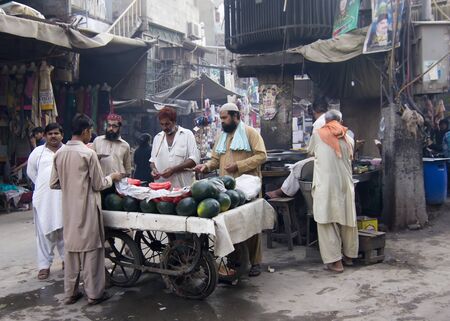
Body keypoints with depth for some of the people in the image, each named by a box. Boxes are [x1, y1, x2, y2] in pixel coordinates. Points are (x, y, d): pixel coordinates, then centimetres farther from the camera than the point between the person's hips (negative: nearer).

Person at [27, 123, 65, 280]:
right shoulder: (38, 152, 6)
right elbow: (31, 172, 14)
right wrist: (44, 186, 9)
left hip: (65, 198, 0)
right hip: (44, 198, 0)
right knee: (45, 231, 2)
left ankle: (66, 259, 26)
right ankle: (44, 265, 8)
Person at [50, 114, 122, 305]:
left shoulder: (59, 153, 3)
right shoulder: (88, 153, -14)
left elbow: (53, 184, 8)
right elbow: (98, 185, -9)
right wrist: (112, 177, 8)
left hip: (69, 209, 6)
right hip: (86, 209, -6)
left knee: (71, 248, 13)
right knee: (90, 249, 3)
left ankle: (70, 293, 21)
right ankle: (94, 293, 12)